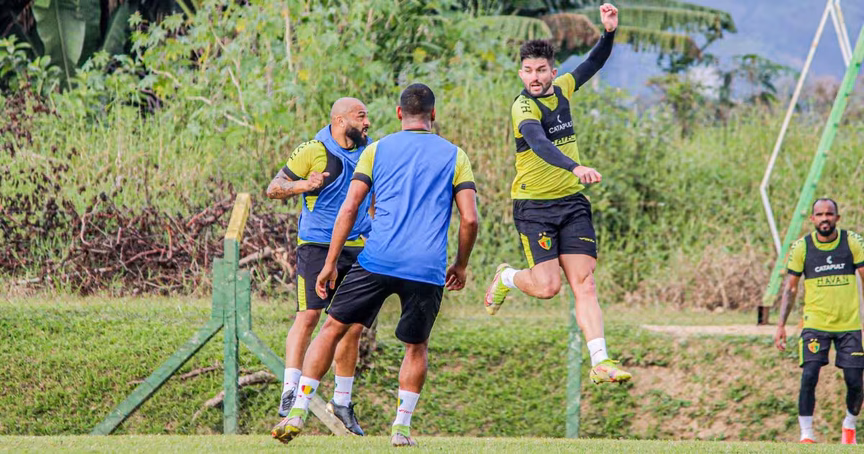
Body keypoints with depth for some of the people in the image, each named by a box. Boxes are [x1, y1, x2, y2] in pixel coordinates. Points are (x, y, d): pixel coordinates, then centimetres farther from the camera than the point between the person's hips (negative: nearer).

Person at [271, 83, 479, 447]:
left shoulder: (377, 150, 10)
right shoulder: (454, 156, 9)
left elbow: (349, 208, 4)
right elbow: (469, 218, 2)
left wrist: (330, 264, 7)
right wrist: (460, 266, 16)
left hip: (377, 262, 0)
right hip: (427, 268, 0)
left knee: (332, 328, 9)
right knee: (417, 347, 18)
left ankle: (298, 413, 1)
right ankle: (401, 427, 12)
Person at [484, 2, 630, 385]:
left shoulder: (562, 89, 4)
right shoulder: (523, 106, -17)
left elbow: (594, 63, 21)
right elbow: (539, 144, -36)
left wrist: (609, 32, 1)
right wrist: (575, 167, -52)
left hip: (572, 202, 5)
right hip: (534, 206, -5)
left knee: (584, 283, -6)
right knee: (547, 286, -10)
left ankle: (600, 363, -12)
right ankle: (506, 278, 24)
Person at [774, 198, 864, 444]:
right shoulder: (801, 247, -2)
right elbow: (790, 287, 5)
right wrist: (781, 325, 0)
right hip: (815, 323, 0)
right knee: (809, 377, -15)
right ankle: (806, 435, -5)